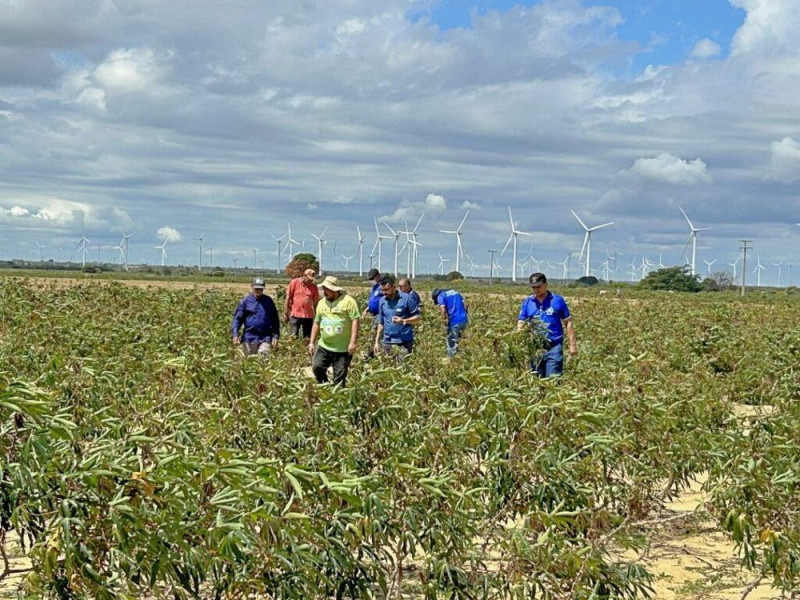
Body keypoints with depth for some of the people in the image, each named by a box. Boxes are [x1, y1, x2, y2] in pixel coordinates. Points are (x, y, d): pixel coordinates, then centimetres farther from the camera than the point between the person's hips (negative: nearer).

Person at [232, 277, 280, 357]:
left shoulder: (268, 301, 8)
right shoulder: (246, 301, 2)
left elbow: (275, 320, 13)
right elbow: (237, 318, 2)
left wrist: (276, 336, 6)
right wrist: (235, 335, -10)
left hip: (265, 339, 0)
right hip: (249, 338, 0)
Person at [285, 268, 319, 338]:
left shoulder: (314, 287, 4)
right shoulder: (294, 283, -2)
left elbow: (316, 302, 9)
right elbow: (288, 297, 1)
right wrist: (286, 312, 0)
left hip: (308, 316, 2)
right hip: (295, 315, -2)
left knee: (307, 338, 4)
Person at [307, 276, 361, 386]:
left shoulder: (348, 301, -8)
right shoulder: (322, 303, 10)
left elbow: (355, 321, -11)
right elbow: (316, 323, 17)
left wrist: (353, 342, -17)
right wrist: (311, 343, 13)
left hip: (343, 349, -4)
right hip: (324, 346, 5)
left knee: (339, 377, 1)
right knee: (317, 367, -10)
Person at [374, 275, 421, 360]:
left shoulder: (406, 298, -6)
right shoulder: (382, 300, 9)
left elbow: (417, 318, -3)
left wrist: (403, 321, -21)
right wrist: (377, 341, 13)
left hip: (404, 342, -5)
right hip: (387, 342, 5)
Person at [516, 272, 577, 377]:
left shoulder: (557, 300, 1)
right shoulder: (527, 302, 8)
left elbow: (568, 323, 5)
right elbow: (520, 323, 6)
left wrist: (572, 344, 0)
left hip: (554, 347, -3)